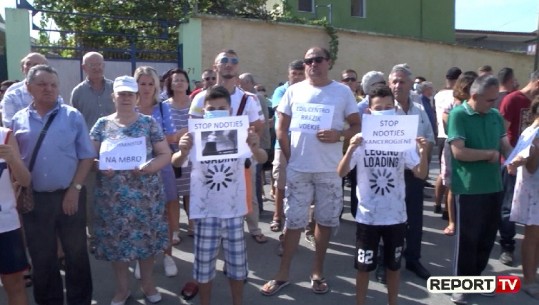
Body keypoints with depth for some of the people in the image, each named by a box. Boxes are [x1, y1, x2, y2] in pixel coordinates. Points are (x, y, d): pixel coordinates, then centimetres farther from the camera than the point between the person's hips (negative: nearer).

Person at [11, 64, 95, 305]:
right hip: (34, 199, 2)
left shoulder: (72, 116, 0)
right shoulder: (18, 120, 5)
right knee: (42, 258, 13)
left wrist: (75, 189, -8)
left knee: (76, 254, 8)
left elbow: (87, 156, -1)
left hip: (68, 196, -1)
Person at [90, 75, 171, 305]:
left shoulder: (149, 123, 2)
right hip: (112, 195, 1)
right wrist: (101, 166, -15)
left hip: (145, 194, -1)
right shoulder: (102, 124, 5)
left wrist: (149, 167, -19)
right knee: (115, 240, 7)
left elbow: (165, 155, -1)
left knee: (147, 237, 6)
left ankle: (147, 283, 28)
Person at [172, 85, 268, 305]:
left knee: (236, 262, 15)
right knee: (204, 263, 11)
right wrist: (182, 152, -41)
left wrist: (255, 148, -38)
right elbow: (176, 163, -17)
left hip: (234, 211, 1)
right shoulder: (197, 136, -6)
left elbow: (262, 160, -14)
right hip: (205, 211, -1)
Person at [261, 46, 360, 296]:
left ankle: (317, 272, 26)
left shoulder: (343, 92, 2)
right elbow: (281, 129, 8)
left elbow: (357, 126, 3)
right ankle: (283, 274, 18)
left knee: (325, 220, 9)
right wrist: (290, 158, 1)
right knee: (294, 221, 5)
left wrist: (339, 135, -17)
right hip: (298, 168, 0)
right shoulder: (294, 91, 5)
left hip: (329, 169, 0)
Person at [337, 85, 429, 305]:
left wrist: (424, 153, -25)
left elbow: (421, 174, -7)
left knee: (393, 266, 17)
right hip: (367, 216, -2)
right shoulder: (362, 140, -6)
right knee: (364, 267, 10)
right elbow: (341, 173, -14)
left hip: (396, 216, 2)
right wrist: (351, 149, -30)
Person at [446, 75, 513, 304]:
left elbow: (505, 145, 7)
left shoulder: (496, 116, 8)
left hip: (494, 186, 6)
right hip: (469, 188, -6)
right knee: (467, 238, 4)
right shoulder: (458, 115, -12)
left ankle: (475, 278, 33)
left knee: (487, 237, 16)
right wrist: (490, 154, -10)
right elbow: (458, 152, -20)